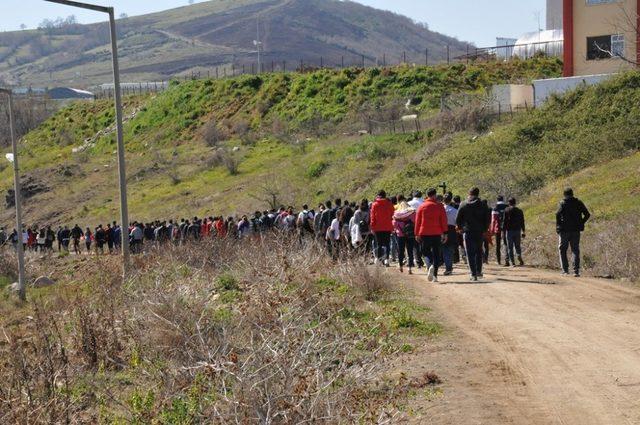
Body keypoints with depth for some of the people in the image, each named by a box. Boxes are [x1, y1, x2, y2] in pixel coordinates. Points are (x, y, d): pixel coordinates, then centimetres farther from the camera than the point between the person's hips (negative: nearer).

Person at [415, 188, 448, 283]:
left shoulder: (422, 207, 2)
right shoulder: (439, 206, 0)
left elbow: (417, 221, 4)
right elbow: (444, 221, -2)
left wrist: (417, 234, 9)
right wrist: (445, 233, 2)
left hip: (424, 233, 0)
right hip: (437, 233, 0)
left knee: (425, 251, 14)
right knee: (436, 254, 6)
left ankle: (430, 265, -16)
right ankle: (435, 275, 0)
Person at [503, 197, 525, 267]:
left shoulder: (506, 211, -4)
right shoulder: (519, 211, 7)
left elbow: (504, 221, -6)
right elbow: (522, 222, 9)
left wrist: (504, 230, -1)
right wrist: (523, 232, 15)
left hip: (509, 230, -3)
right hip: (518, 230, 3)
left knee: (510, 247, 2)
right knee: (517, 246, 14)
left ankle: (512, 262, -4)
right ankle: (519, 256, -11)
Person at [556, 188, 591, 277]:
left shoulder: (563, 203, -5)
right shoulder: (579, 203, 5)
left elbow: (558, 215, -19)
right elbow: (587, 215, 2)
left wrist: (558, 227, -11)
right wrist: (581, 223, 9)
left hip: (564, 230, -2)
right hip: (576, 230, 2)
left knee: (563, 250, 10)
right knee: (575, 250, 6)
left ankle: (565, 270, 5)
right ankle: (576, 270, -5)